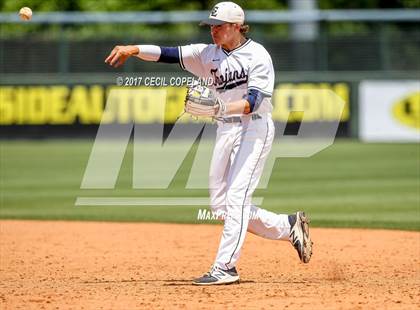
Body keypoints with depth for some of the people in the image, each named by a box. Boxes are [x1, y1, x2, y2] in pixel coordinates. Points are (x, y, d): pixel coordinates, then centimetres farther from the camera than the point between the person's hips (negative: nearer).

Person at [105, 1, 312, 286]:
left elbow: (253, 101, -22)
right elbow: (170, 54, -2)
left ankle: (225, 267, -17)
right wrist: (133, 49, -16)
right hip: (226, 129, 8)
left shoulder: (258, 56, -11)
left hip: (255, 127, -8)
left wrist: (222, 108, -39)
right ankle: (289, 226, 20)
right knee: (220, 204, 7)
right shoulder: (209, 54, 8)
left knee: (236, 197, -16)